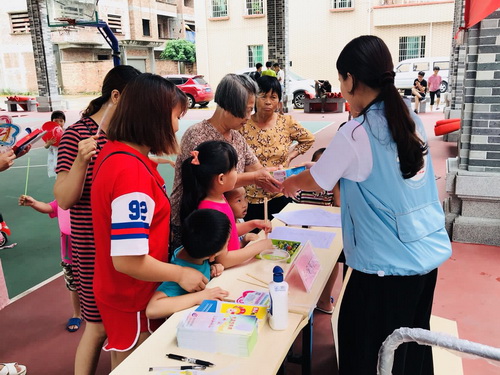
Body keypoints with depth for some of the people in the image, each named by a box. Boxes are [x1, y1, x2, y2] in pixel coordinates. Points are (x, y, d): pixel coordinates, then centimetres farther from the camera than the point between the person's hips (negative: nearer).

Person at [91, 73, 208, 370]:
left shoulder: (115, 152, 0)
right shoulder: (131, 171, -31)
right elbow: (127, 259, -30)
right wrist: (180, 274, -16)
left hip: (127, 292, 9)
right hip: (131, 300, -9)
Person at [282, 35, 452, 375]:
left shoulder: (356, 134, -19)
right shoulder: (410, 117, 3)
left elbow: (316, 181, -6)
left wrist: (289, 184, 14)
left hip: (389, 262, -7)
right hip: (429, 251, 8)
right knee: (412, 341, 25)